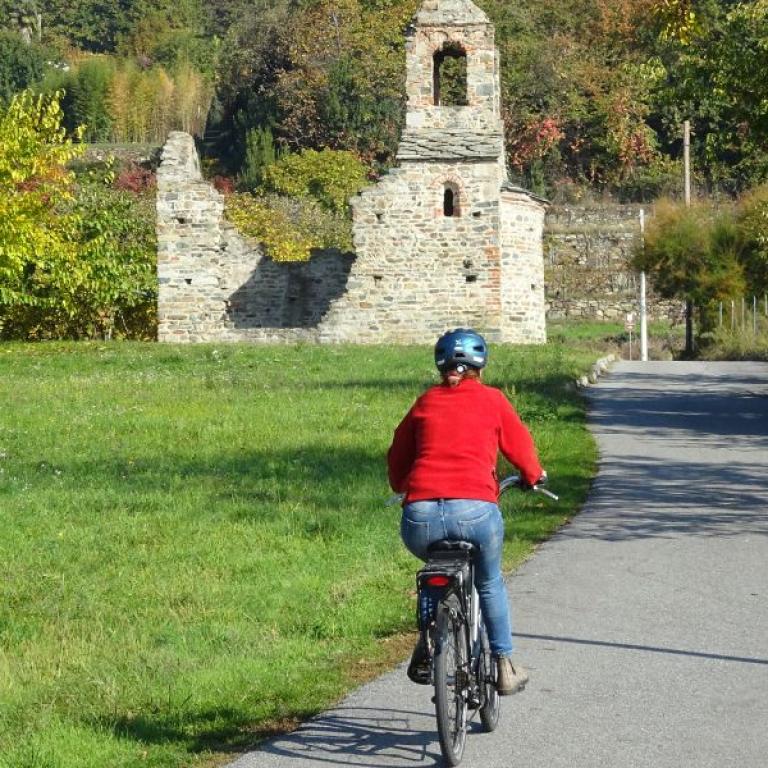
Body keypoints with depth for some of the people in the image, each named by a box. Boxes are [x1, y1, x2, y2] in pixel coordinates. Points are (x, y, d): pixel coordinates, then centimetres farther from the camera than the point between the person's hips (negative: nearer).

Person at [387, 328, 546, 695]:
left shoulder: (425, 403, 19)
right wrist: (533, 476, 40)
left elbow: (397, 456, 24)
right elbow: (519, 445, 18)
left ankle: (425, 652, 27)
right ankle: (504, 666, 28)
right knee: (490, 583, 26)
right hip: (475, 510, -2)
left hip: (420, 516, 2)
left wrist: (401, 487, 46)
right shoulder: (492, 400, 13)